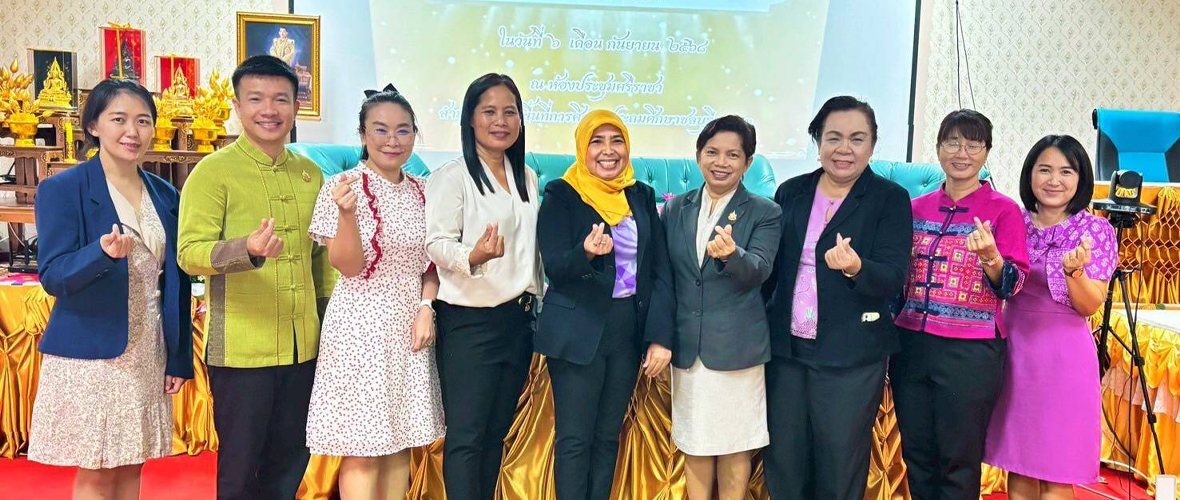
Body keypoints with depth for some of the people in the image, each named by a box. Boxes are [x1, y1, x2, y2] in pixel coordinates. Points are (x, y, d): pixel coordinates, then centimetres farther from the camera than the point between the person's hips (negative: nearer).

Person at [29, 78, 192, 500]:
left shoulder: (166, 195, 8)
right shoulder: (62, 189, -5)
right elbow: (52, 276, -11)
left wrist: (180, 358, 8)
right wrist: (103, 252, -31)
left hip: (149, 354, 4)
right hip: (91, 353, -4)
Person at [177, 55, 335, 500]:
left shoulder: (310, 174, 10)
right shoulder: (213, 171, -6)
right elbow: (190, 252, -14)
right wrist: (247, 250, -33)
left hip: (304, 347, 5)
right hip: (241, 350, -5)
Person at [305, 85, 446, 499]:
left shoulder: (422, 192, 7)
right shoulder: (343, 187, -8)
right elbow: (349, 266, -14)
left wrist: (426, 307, -3)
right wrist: (347, 213, -29)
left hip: (409, 328, 5)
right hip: (361, 328, -5)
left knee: (401, 442, 11)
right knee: (363, 449, 0)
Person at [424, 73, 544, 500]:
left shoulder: (527, 177, 13)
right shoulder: (451, 176, -7)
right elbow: (437, 243, -14)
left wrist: (536, 302, 15)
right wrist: (472, 255, -34)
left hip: (518, 318, 6)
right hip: (469, 321, -6)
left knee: (496, 432, 13)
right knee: (466, 436, -4)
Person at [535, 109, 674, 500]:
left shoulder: (641, 195, 7)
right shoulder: (561, 195, -5)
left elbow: (660, 270, 5)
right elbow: (554, 269, -11)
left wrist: (661, 336, -3)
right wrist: (586, 253, -33)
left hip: (629, 331, 4)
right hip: (577, 333, -4)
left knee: (608, 436, 13)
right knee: (575, 439, 2)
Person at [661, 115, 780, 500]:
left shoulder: (765, 214, -3)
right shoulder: (675, 209, 6)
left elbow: (757, 271, -18)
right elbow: (663, 275, 10)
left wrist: (731, 254, -39)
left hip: (737, 347, -3)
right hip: (686, 345, 3)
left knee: (735, 446, 8)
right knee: (694, 446, 13)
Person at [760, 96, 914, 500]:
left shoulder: (891, 199, -4)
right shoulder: (791, 193, 6)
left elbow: (892, 279, -12)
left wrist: (855, 267, -32)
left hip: (851, 358, -3)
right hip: (786, 349, 3)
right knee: (782, 466, 12)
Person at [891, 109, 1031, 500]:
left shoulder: (1003, 210, -4)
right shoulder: (917, 207, 7)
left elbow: (1013, 286, -9)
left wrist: (990, 257, -28)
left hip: (971, 351, -4)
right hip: (911, 345, 4)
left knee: (958, 460, 6)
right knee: (916, 456, 13)